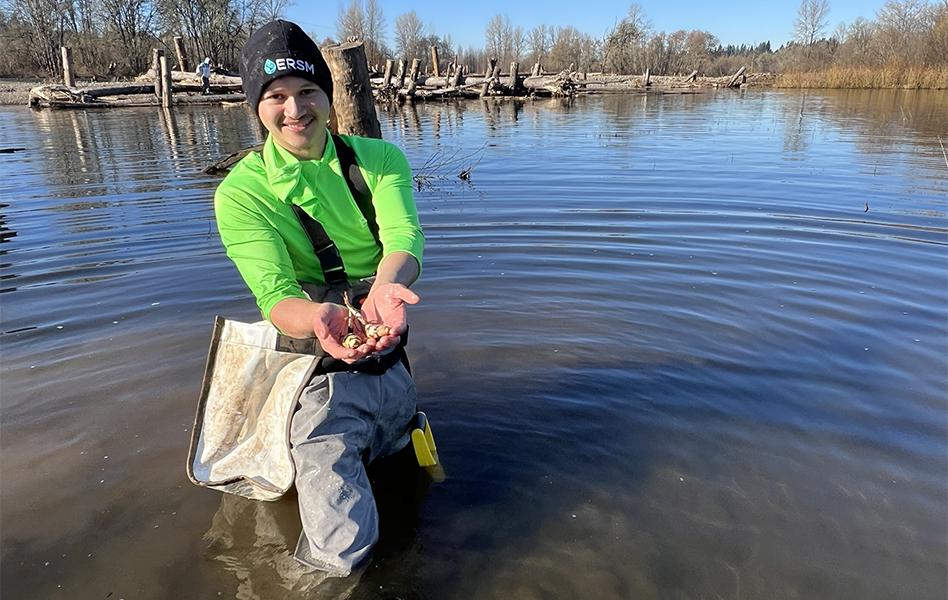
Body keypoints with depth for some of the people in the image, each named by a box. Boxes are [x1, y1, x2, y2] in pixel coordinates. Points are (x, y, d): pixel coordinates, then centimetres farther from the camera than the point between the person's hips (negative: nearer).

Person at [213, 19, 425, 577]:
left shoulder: (380, 158, -5)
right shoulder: (242, 192, -13)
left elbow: (404, 235, -21)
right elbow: (275, 296, -23)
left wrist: (386, 286, -45)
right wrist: (320, 318, -47)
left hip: (391, 363, 4)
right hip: (321, 377, -4)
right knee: (343, 555, -11)